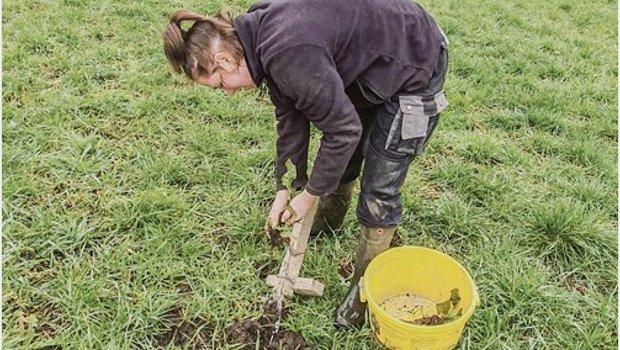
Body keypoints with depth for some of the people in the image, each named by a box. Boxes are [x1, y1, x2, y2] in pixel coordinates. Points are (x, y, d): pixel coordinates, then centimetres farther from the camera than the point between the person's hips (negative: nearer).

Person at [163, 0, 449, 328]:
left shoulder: (288, 53, -34)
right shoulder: (260, 33, -5)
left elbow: (344, 129, -27)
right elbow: (289, 113, 1)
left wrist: (309, 194, -14)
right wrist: (285, 189, 2)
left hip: (413, 66, -9)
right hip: (370, 63, 9)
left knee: (379, 186, -3)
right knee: (342, 156, 24)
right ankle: (329, 218, 52)